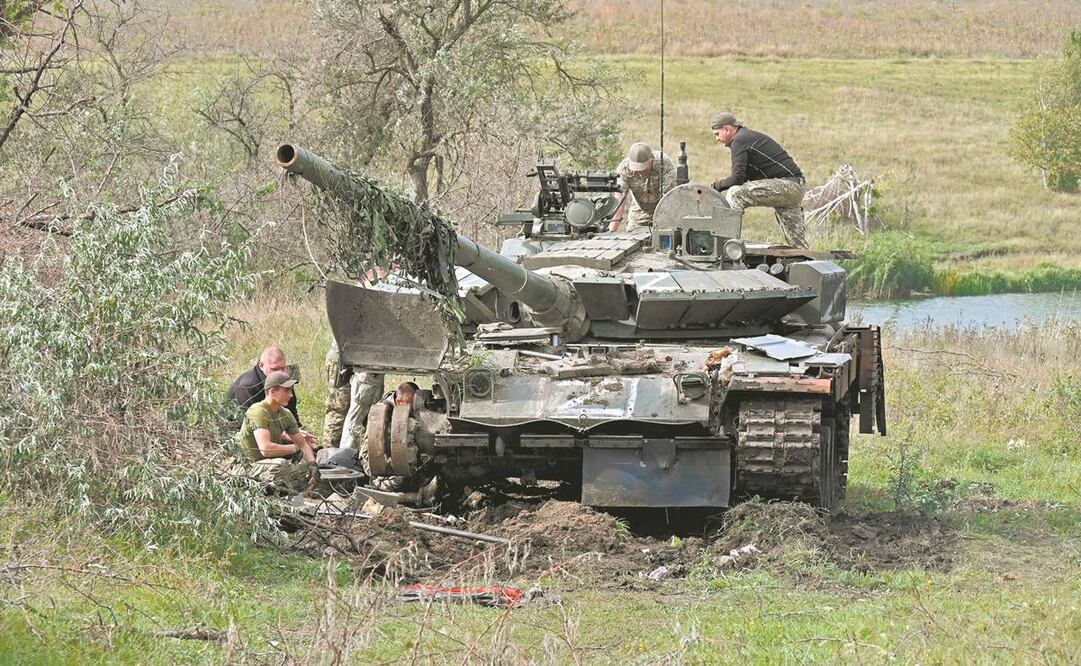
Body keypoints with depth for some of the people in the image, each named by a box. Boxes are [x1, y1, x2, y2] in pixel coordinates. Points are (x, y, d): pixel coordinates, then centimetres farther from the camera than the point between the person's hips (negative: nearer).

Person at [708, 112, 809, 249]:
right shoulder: (748, 136, 21)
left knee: (735, 193, -17)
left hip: (786, 185, -10)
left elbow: (738, 178, -17)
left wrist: (716, 186, -2)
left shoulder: (739, 141, -10)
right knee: (797, 241, 11)